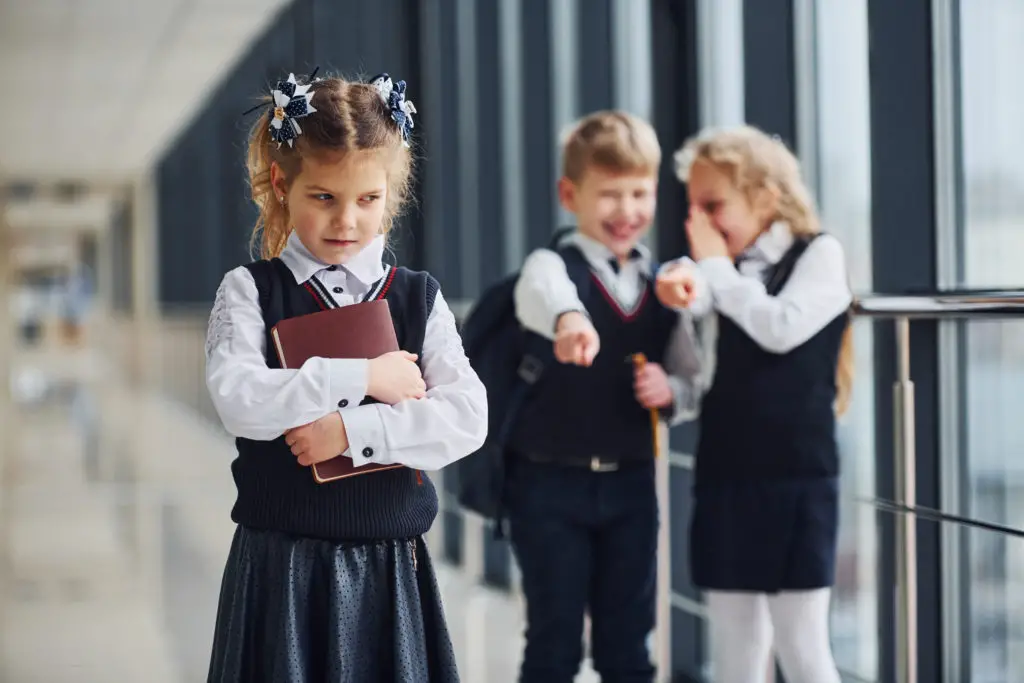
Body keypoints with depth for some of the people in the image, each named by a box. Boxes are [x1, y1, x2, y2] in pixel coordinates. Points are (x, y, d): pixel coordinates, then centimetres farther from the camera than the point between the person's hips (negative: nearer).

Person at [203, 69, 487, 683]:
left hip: (389, 564, 2)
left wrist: (353, 430, -17)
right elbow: (238, 400, -17)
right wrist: (362, 377, -16)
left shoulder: (418, 298, 4)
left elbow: (467, 418, -8)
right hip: (280, 567, -2)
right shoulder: (251, 292, 0)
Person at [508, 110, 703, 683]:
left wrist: (670, 391, -13)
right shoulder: (554, 266, -10)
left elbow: (692, 380, 11)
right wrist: (568, 319, -59)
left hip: (631, 484, 4)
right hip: (552, 485, -4)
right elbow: (540, 295, -36)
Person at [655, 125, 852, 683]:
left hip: (796, 479, -5)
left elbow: (782, 328, -18)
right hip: (723, 478, 5)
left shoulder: (819, 253, -2)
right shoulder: (727, 272, 11)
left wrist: (716, 267, -8)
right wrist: (681, 281, -30)